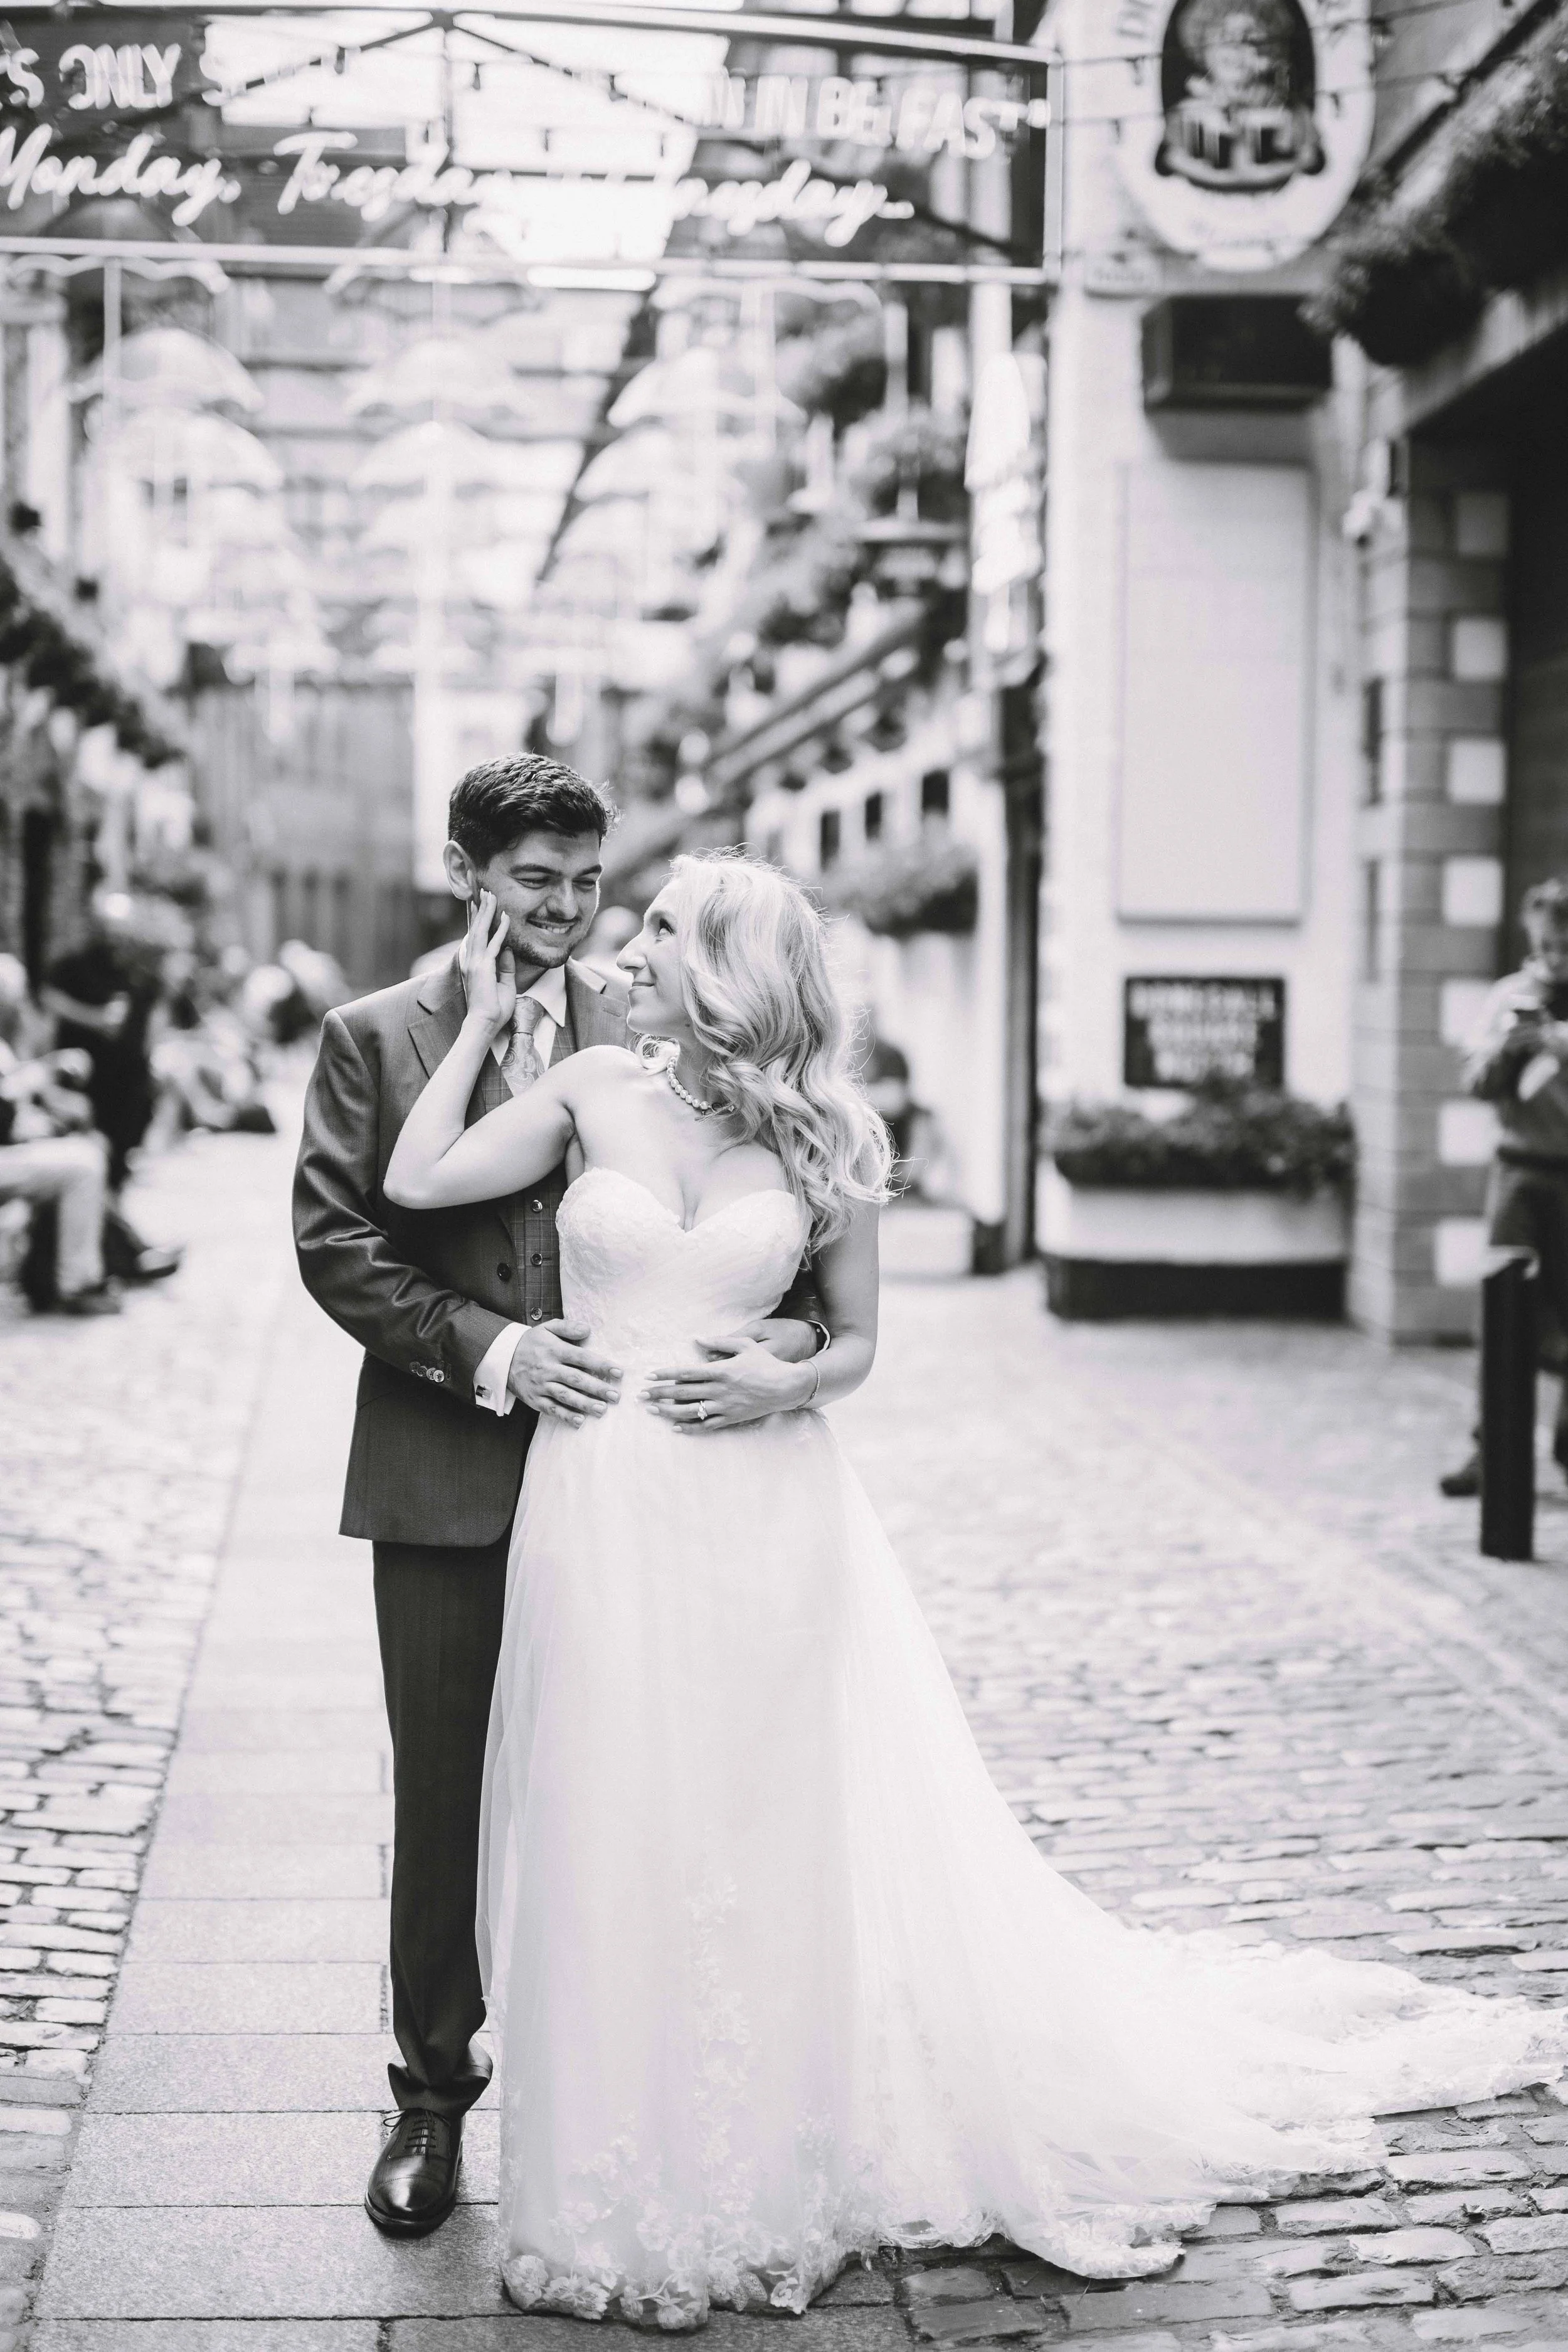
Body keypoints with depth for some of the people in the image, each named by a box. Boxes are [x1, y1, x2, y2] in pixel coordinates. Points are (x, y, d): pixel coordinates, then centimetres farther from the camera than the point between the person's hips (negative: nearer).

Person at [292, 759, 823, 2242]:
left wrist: (785, 1330, -17)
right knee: (446, 1800, 9)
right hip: (447, 1481, 0)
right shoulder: (375, 1037, 2)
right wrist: (490, 1350, -15)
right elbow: (336, 1241, -4)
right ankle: (435, 2095, 23)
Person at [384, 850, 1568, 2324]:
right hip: (608, 1524, 0)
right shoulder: (593, 1092, 2)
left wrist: (780, 1385, -12)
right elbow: (416, 1185, -5)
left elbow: (856, 1342, 8)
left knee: (776, 1846, 8)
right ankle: (638, 2181, 23)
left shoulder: (823, 1137, 1)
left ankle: (782, 2170, 26)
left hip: (765, 1523, 0)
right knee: (621, 1855, 6)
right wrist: (483, 1021, -1)